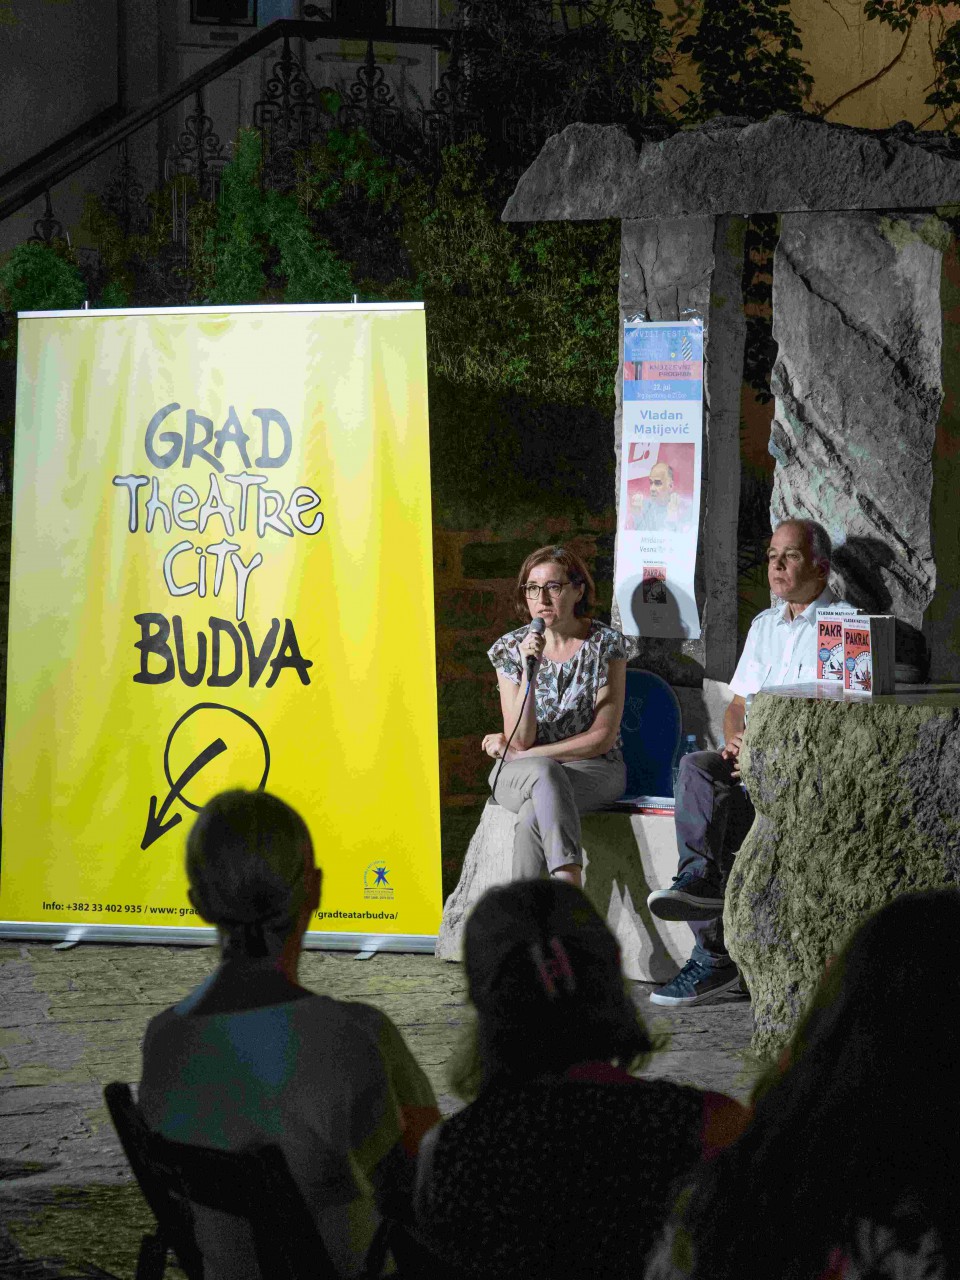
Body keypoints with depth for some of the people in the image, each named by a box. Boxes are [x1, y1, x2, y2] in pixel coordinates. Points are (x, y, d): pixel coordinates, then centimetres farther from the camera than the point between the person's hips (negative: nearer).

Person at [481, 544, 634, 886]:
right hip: (519, 772, 1)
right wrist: (528, 671, -21)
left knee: (535, 811, -36)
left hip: (594, 771, -1)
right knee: (543, 773, -38)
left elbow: (603, 737, -7)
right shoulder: (511, 649, 2)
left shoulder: (605, 644, -2)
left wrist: (522, 752, -6)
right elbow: (520, 740, -7)